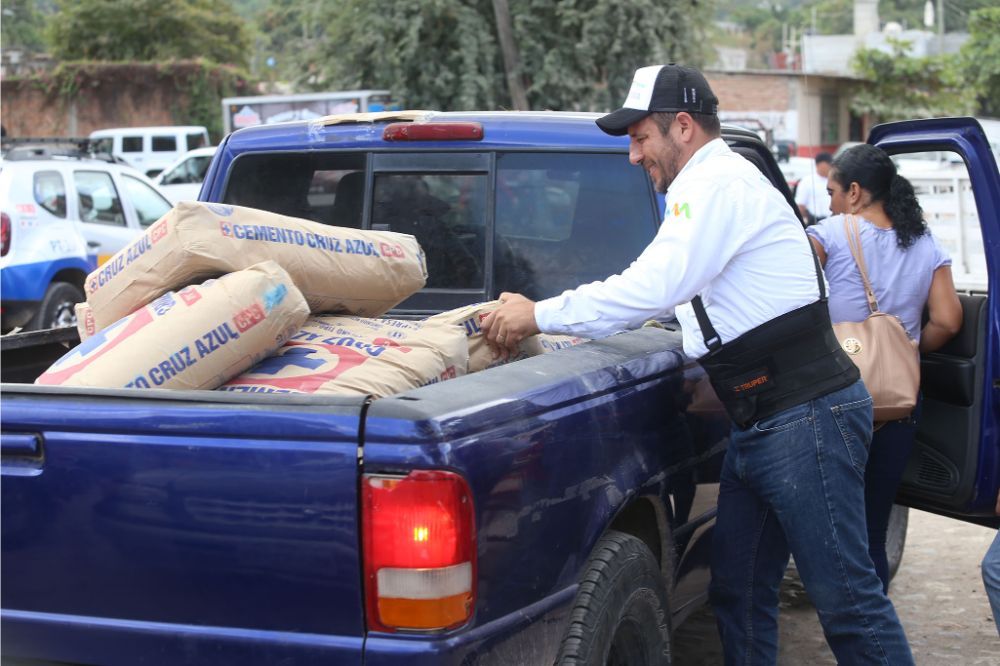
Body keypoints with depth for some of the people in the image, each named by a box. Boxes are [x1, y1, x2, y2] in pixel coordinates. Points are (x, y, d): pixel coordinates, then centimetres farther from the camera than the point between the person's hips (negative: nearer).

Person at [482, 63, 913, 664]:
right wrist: (557, 322, 16)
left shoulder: (722, 183, -13)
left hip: (807, 417, -11)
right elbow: (658, 293, 25)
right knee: (738, 591, 13)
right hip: (758, 425, 11)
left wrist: (541, 315, -15)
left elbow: (653, 287, -23)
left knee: (846, 597, -6)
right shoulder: (707, 188, 21)